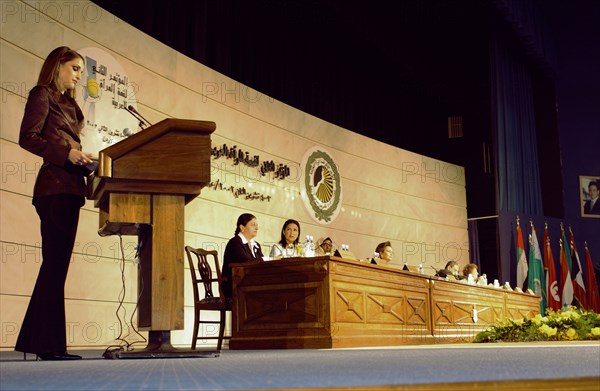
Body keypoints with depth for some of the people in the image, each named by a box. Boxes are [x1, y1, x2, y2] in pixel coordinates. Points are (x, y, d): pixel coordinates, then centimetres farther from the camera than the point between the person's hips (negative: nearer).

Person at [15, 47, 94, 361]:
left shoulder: (67, 103, 25)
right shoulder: (42, 94, 2)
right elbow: (27, 137, -11)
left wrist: (83, 160, 2)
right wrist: (66, 153, -20)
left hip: (68, 188, 9)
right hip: (55, 187, -9)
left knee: (55, 265, 9)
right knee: (56, 264, -11)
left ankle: (33, 340, 14)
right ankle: (49, 343, -9)